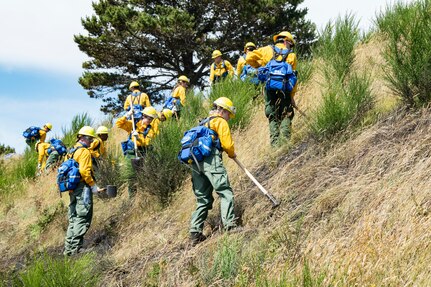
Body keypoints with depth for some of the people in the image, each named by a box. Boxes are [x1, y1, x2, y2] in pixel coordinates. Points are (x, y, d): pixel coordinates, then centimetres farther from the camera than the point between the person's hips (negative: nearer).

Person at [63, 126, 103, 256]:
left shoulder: (72, 151, 18)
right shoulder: (84, 151, -11)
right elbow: (84, 171, -21)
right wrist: (94, 186, -15)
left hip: (73, 190, 10)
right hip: (83, 188, -10)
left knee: (73, 219, 14)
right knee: (83, 219, -8)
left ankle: (68, 248, 16)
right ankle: (75, 248, -11)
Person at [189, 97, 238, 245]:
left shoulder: (203, 122, 31)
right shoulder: (220, 122, 5)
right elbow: (227, 144, -2)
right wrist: (232, 154, 16)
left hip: (195, 162, 8)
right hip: (211, 160, -8)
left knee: (203, 199, 10)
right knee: (225, 192, -8)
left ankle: (195, 232, 4)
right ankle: (229, 224, -20)